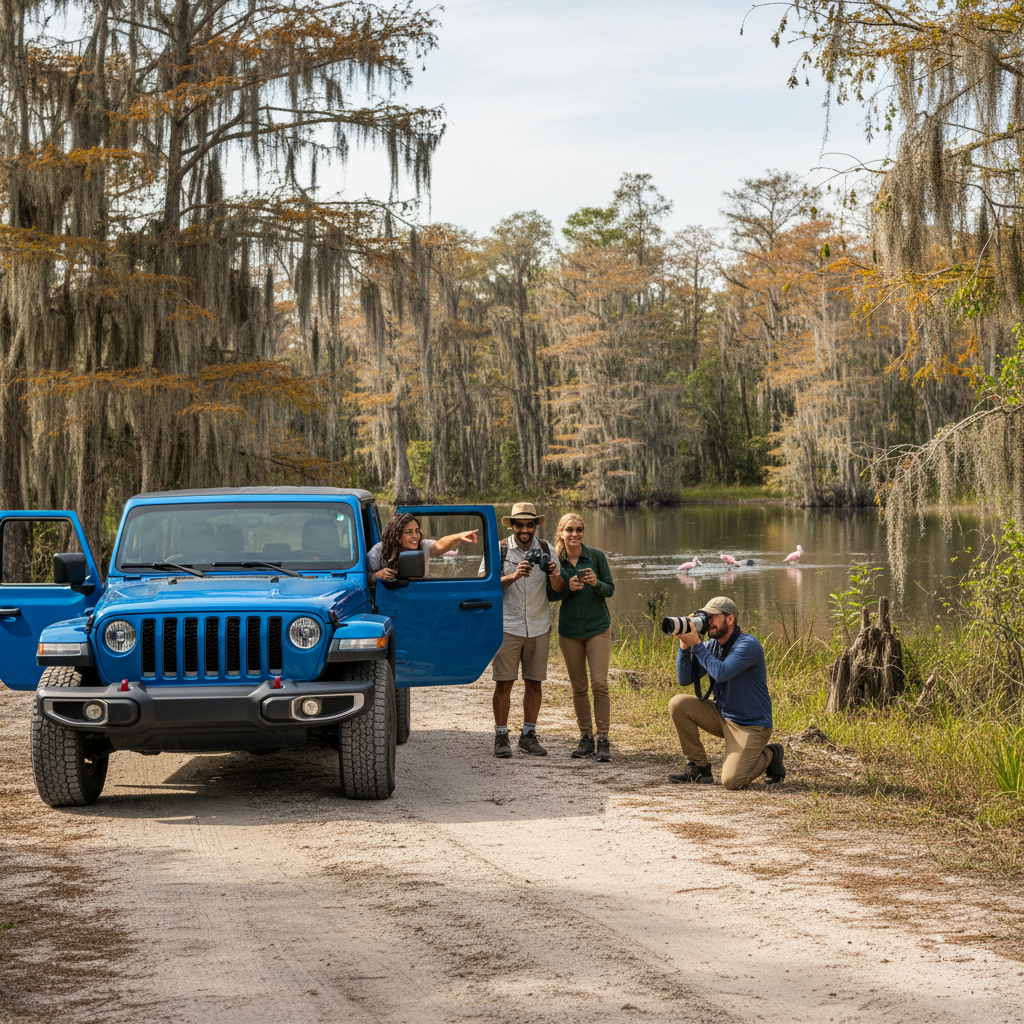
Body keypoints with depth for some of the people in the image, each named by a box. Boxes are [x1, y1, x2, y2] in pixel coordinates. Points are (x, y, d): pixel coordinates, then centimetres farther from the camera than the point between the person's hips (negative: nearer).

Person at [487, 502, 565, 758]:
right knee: (504, 683, -3)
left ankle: (529, 735, 17)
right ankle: (501, 737, 4)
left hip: (539, 628, 3)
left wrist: (556, 577, -16)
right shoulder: (499, 550, -2)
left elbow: (559, 592, 7)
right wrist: (513, 576, -23)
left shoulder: (546, 550, 7)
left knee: (534, 683, 7)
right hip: (507, 627, -3)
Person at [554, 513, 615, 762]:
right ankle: (586, 739, 14)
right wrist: (568, 587, -15)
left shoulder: (596, 555, -3)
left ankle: (603, 741, -7)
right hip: (569, 629, 2)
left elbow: (610, 590, -1)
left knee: (599, 683, -10)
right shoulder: (556, 560, 1)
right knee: (578, 687, 6)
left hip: (597, 627, -2)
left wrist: (595, 583, -21)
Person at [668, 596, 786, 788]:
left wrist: (696, 643, -25)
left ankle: (769, 755, 9)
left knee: (731, 781, -23)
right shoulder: (711, 645, 4)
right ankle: (698, 767, 1)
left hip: (751, 725, -7)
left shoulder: (748, 645, -18)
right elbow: (685, 679, -1)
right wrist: (685, 644, -13)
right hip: (722, 717, 7)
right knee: (678, 703, -11)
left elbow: (721, 672, -31)